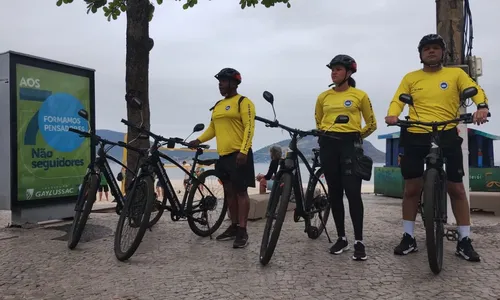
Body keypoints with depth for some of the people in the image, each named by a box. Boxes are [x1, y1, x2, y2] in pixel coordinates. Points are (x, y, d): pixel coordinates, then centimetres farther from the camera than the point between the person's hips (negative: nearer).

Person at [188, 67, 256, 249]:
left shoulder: (243, 102, -5)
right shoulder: (218, 105, 18)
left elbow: (249, 127, -14)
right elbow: (212, 128, 20)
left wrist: (243, 151, -23)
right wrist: (198, 140, 6)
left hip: (238, 154, -7)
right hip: (223, 155, 8)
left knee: (241, 192, -4)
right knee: (229, 192, 12)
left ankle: (242, 231, 1)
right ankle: (233, 227, 23)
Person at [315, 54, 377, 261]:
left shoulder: (360, 95, 2)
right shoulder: (323, 96, 10)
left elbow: (372, 124, 9)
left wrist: (355, 136, 10)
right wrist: (327, 135, 14)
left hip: (350, 144, -3)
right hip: (328, 145, 4)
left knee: (353, 192, -9)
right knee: (335, 193, 6)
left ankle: (359, 241, 1)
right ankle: (341, 238, 17)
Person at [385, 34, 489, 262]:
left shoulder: (455, 74, 9)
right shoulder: (410, 78, 10)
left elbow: (475, 90, -4)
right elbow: (397, 100, 0)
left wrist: (482, 106, -27)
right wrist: (393, 114, -23)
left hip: (447, 136, 0)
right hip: (415, 137, 1)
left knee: (456, 188, 3)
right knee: (412, 188, 5)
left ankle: (464, 241, 17)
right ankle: (408, 238, 17)